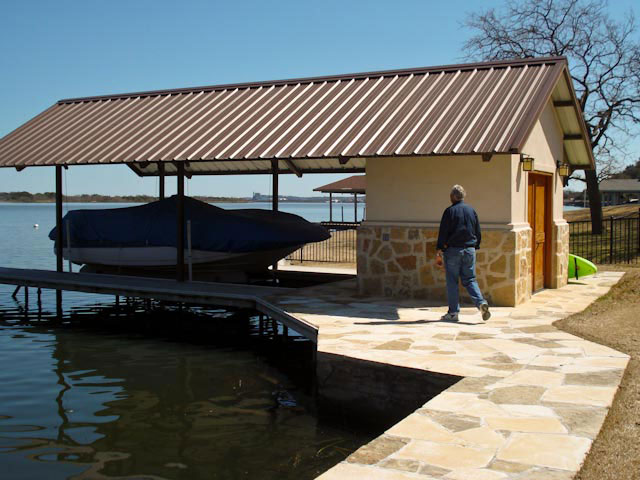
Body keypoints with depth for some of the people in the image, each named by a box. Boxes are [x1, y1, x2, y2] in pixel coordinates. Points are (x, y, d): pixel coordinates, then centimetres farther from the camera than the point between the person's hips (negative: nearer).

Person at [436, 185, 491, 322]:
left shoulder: (450, 211, -7)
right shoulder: (472, 210, 9)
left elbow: (443, 233, -10)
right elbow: (478, 232, 13)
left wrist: (438, 252, -7)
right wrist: (475, 247, 22)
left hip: (453, 250, -4)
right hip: (470, 250, 5)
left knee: (452, 281, 3)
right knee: (470, 280, 10)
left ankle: (453, 312, 6)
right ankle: (481, 302, -12)